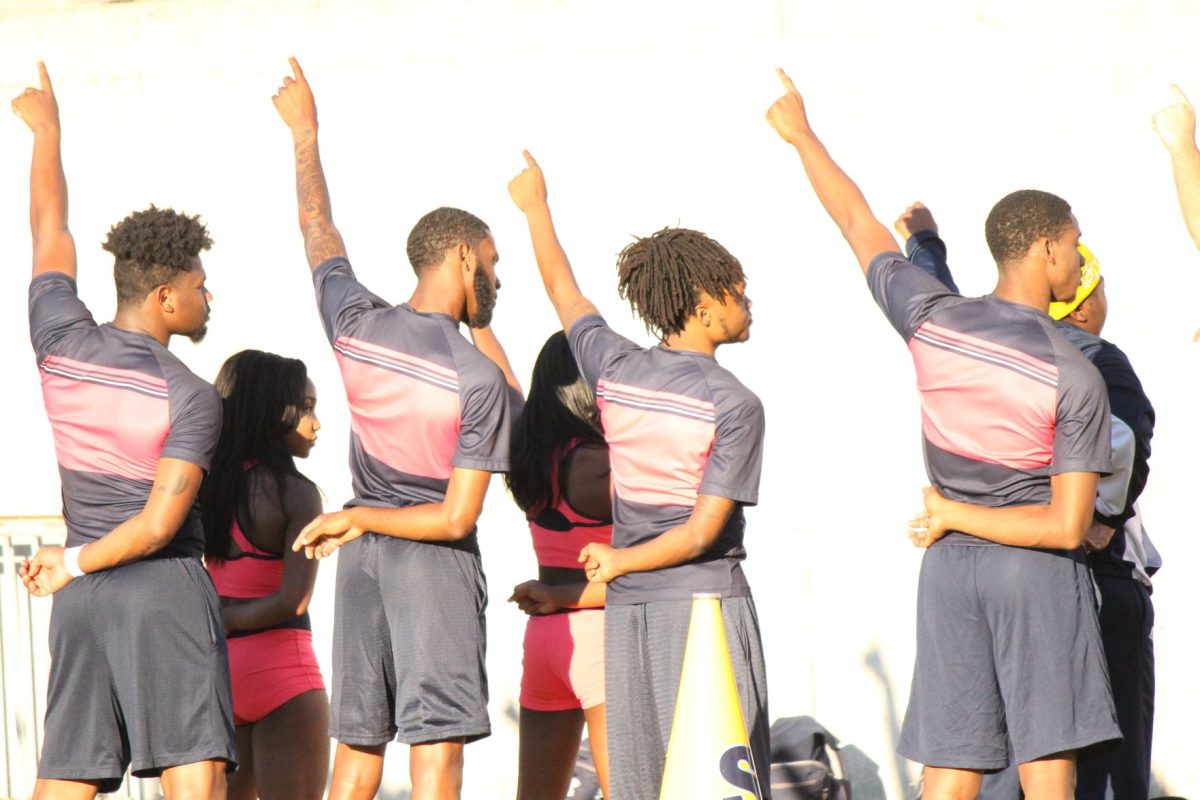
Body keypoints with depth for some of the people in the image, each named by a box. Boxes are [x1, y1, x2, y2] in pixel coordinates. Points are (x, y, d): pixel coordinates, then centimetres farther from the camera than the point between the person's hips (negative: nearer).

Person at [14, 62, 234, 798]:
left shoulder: (63, 343, 2)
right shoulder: (194, 399, -10)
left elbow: (51, 236, 19)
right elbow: (161, 522, -18)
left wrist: (47, 131, 32)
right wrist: (74, 564, -5)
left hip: (82, 600, 6)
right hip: (167, 590, -5)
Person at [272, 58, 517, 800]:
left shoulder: (356, 326, -2)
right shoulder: (480, 377, -14)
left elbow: (319, 230, 18)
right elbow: (458, 518, -16)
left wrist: (305, 132, 31)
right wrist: (354, 521, -6)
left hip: (363, 556, 6)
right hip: (434, 563, -6)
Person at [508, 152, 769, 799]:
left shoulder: (614, 369, 3)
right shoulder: (735, 406, -11)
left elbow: (564, 292, 23)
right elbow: (702, 531, -15)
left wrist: (535, 209, 37)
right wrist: (620, 563, -5)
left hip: (629, 605, 5)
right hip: (706, 600, -5)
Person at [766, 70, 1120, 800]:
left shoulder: (931, 320, -2)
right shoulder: (1076, 377, -12)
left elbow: (858, 225, 14)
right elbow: (1067, 525, -15)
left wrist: (801, 135, 29)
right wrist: (954, 515, -5)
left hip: (950, 568, 4)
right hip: (1036, 573, -4)